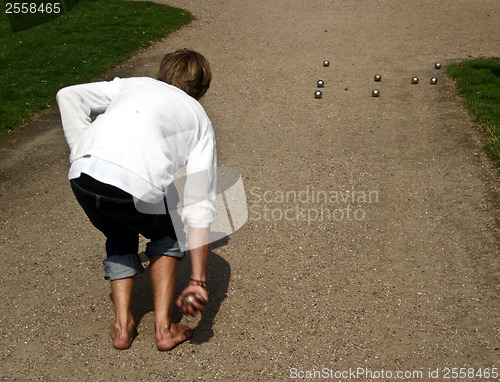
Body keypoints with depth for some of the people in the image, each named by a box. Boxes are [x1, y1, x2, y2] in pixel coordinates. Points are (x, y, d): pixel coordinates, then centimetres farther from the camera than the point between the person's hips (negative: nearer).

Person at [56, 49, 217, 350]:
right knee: (167, 236, 30)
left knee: (120, 239, 34)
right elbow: (200, 205, 14)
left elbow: (68, 96, 17)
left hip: (83, 176, 3)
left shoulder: (133, 84, 31)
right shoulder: (199, 119, 23)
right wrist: (198, 281, 13)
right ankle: (164, 328, 26)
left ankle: (123, 325, 27)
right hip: (137, 189, -3)